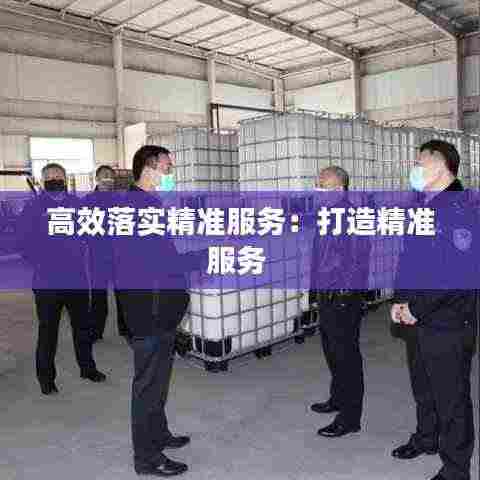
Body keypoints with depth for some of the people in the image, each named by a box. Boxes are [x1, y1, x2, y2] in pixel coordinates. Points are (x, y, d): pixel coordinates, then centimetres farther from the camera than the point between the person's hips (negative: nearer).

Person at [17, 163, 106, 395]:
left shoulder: (76, 204, 5)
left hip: (78, 278, 4)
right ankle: (46, 376, 21)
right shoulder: (34, 207, -6)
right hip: (47, 281, -4)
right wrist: (40, 264, -11)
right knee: (48, 330, 6)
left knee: (83, 325, 15)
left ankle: (87, 366, 32)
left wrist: (80, 257, 5)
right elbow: (24, 241, -6)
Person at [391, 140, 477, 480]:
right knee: (423, 388, 23)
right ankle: (426, 439, 44)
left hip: (447, 324, -8)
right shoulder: (421, 206, 11)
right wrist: (401, 301, 6)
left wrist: (417, 309, -18)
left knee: (451, 397, 6)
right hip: (417, 322, 8)